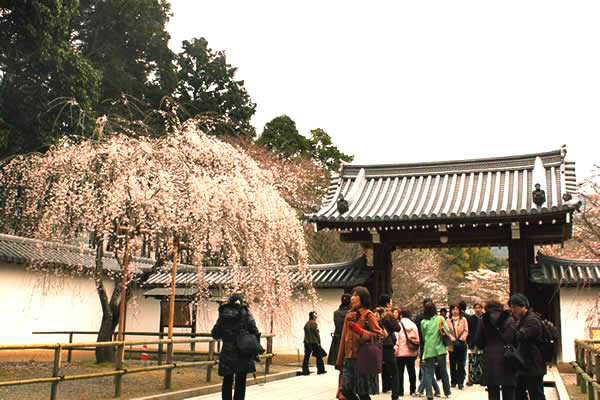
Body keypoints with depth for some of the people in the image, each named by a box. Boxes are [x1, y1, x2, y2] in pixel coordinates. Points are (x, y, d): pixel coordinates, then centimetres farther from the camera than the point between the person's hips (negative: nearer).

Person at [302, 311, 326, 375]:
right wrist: (319, 342, -2)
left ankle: (305, 371, 2)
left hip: (307, 343, 5)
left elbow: (305, 334, 8)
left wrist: (307, 341, 11)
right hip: (314, 343, -5)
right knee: (319, 357, 6)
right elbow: (317, 334, -11)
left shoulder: (306, 324, 7)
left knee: (306, 357, 6)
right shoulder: (314, 324, -10)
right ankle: (320, 370, 10)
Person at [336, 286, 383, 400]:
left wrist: (360, 331, -20)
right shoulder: (349, 315, 13)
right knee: (346, 390, 2)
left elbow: (378, 335, -9)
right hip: (349, 359, 6)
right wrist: (340, 360, 18)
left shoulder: (368, 315, -5)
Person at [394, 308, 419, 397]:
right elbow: (417, 339, 7)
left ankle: (400, 391, 3)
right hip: (412, 353, 4)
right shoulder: (413, 325, 5)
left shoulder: (399, 325, -7)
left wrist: (395, 350, -3)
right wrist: (417, 351, 13)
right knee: (411, 371, 10)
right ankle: (413, 391, 13)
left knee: (400, 372, 3)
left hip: (401, 352, -4)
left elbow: (396, 340, -9)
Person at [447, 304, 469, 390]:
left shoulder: (463, 319, 6)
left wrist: (461, 339, -11)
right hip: (452, 344, 1)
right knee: (453, 364, 4)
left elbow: (466, 331, 3)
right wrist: (453, 339, -13)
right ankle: (453, 381, 11)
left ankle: (461, 382, -1)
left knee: (461, 364, -4)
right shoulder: (448, 321, 6)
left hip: (461, 344, -1)